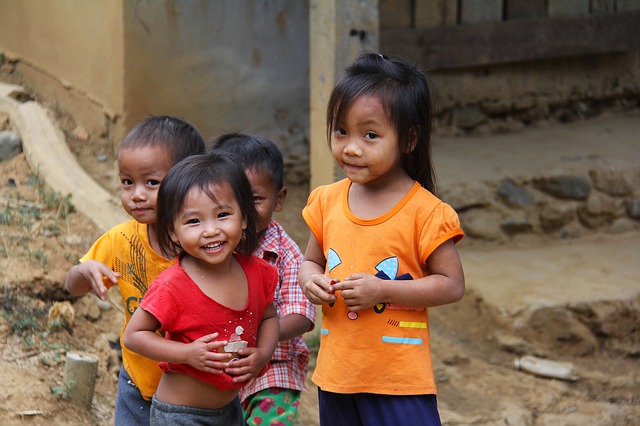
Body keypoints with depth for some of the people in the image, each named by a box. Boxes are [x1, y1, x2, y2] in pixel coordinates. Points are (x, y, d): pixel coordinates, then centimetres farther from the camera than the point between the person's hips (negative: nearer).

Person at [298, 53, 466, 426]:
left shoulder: (424, 211, -12)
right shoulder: (327, 201, 4)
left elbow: (452, 285, -11)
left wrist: (381, 290, -20)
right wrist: (311, 281, -7)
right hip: (336, 372, 5)